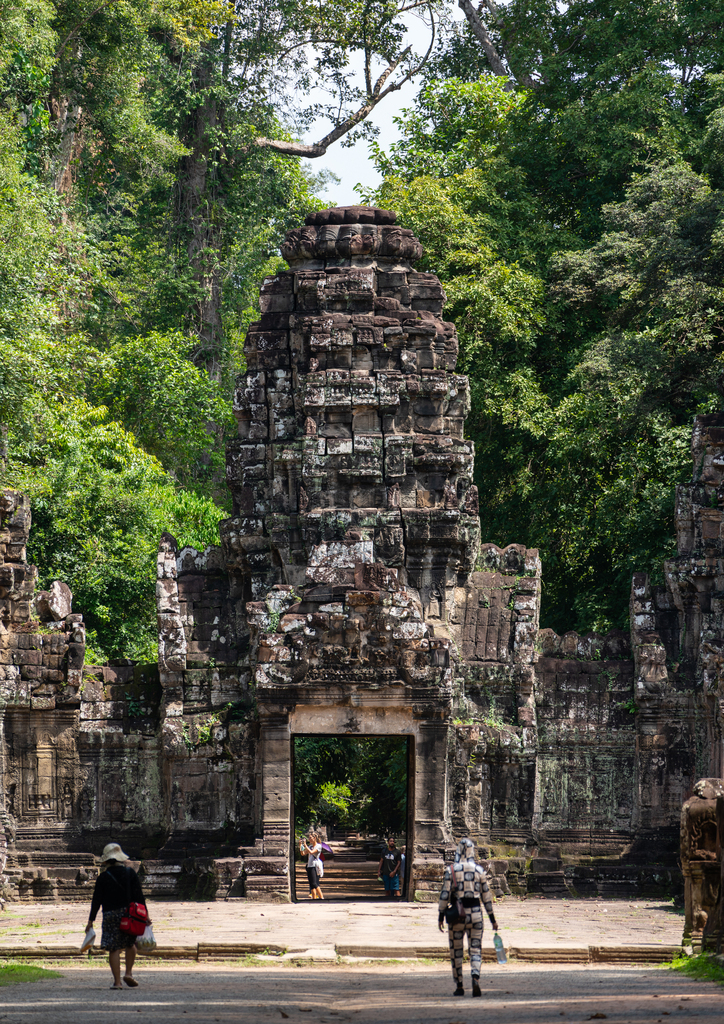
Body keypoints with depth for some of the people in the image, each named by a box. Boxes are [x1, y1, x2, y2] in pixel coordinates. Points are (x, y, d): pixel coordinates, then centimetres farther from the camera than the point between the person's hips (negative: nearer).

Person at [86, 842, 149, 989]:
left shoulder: (103, 877, -2)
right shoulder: (130, 873, 3)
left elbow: (96, 900, -2)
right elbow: (139, 895, 2)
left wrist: (91, 920, 2)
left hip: (111, 916, -2)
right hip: (130, 914, 2)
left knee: (114, 949, 0)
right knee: (130, 944, 21)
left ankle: (117, 981, -3)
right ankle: (128, 973, 8)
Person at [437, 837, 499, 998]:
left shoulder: (451, 870, -5)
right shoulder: (479, 870, 1)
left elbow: (445, 894, -8)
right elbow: (486, 896, 5)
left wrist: (440, 916, -1)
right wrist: (492, 919, 12)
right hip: (475, 913, 1)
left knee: (456, 952, 12)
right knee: (475, 950, 5)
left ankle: (459, 986, 15)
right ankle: (475, 978, -22)